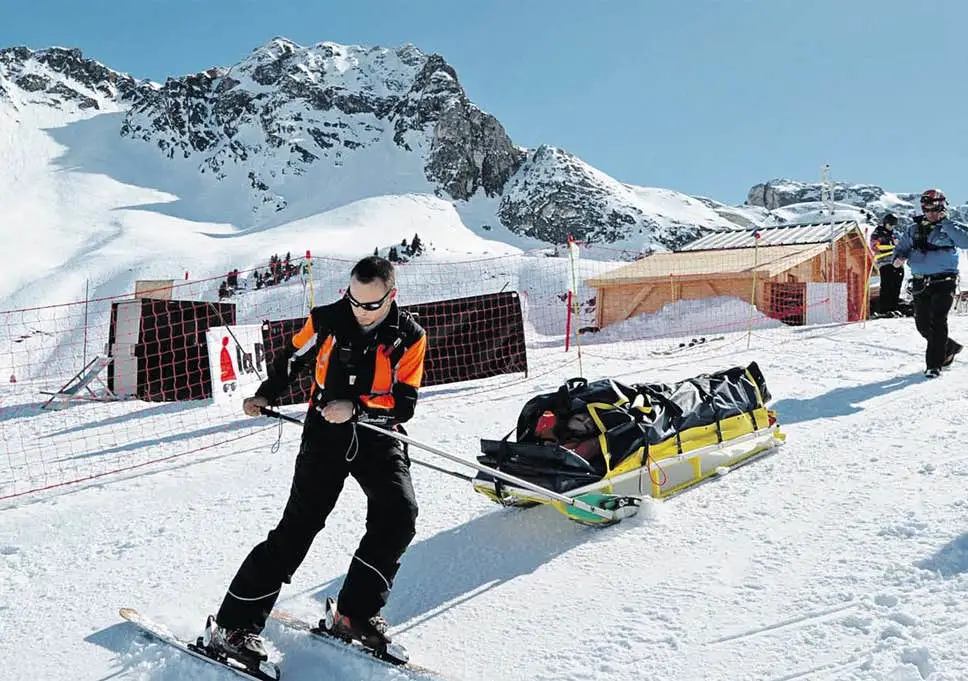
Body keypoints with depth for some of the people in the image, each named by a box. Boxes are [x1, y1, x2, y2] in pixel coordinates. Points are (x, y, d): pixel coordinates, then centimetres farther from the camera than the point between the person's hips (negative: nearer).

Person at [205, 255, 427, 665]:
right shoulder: (327, 320, -6)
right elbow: (292, 357, 14)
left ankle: (356, 612, -1)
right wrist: (267, 395, 7)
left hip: (378, 437, 1)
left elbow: (404, 404, -10)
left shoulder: (410, 337, -8)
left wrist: (356, 408, -22)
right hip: (325, 434, -1)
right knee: (299, 525, -9)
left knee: (399, 514, -18)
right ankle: (234, 625, -1)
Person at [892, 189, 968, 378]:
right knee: (923, 325, 8)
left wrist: (945, 223, -17)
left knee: (938, 321, -14)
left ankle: (934, 364, -10)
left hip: (944, 282, -4)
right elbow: (901, 246, 17)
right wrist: (899, 258, -5)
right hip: (920, 283, 4)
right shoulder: (914, 229, 11)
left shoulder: (950, 227, 0)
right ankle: (949, 348, 34)